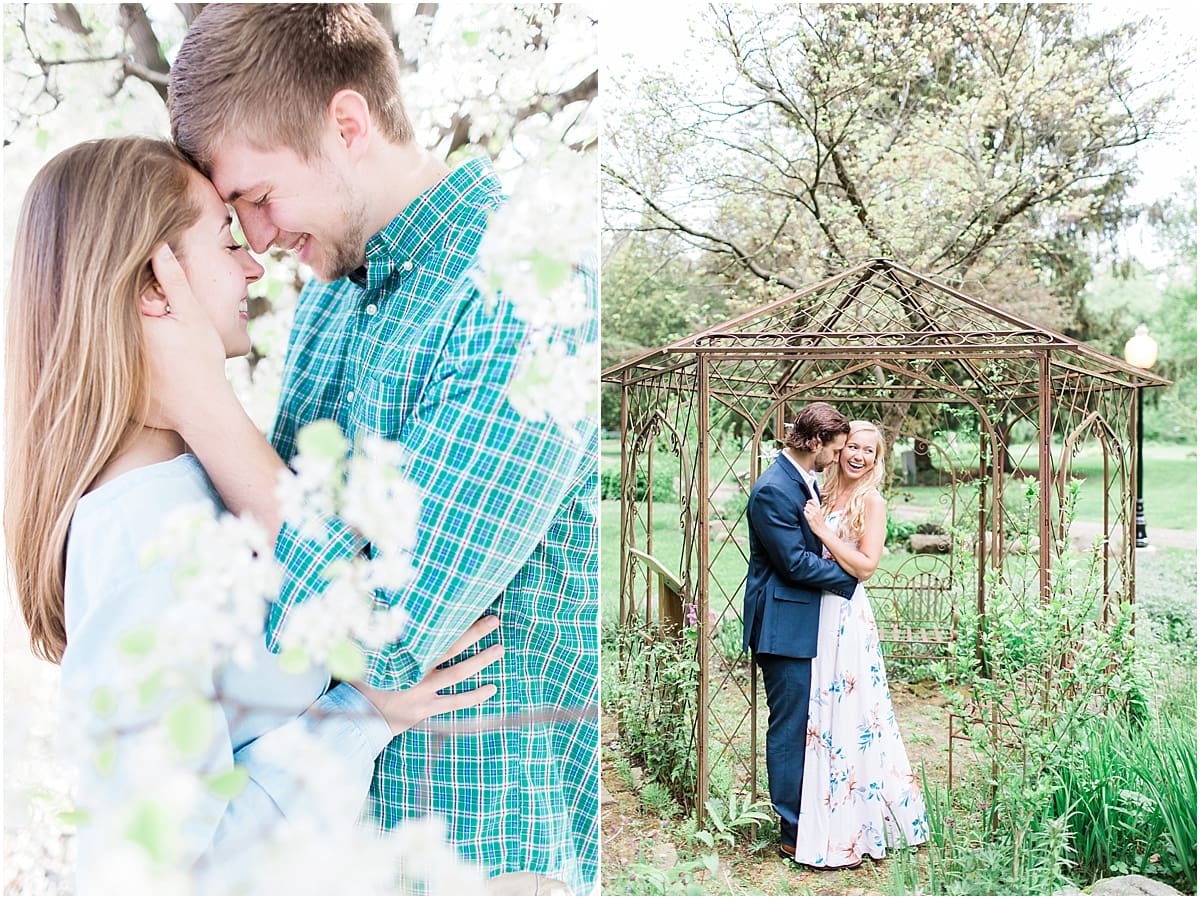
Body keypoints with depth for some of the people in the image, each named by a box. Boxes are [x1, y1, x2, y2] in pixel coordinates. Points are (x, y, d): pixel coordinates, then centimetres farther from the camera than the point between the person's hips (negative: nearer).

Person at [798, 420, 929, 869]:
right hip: (818, 613, 7)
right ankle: (824, 823, 23)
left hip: (847, 618, -7)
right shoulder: (825, 496, 14)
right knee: (819, 717, 11)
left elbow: (866, 565, -14)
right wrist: (814, 526, 2)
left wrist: (823, 530, -16)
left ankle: (847, 833, 8)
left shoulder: (871, 501, -6)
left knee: (847, 717, -2)